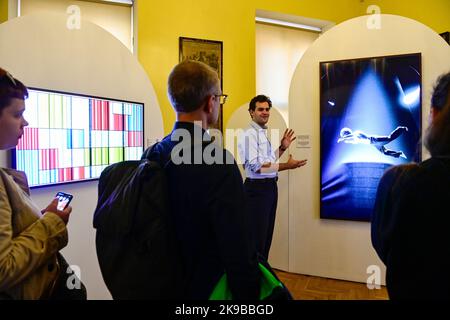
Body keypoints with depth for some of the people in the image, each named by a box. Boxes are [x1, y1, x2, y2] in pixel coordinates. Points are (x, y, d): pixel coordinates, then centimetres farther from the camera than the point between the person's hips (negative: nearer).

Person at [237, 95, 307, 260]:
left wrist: (282, 147, 8)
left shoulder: (265, 133, 14)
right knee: (257, 236, 0)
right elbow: (255, 166, -23)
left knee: (267, 234, 18)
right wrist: (286, 166, -24)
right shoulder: (249, 135, -15)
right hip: (257, 188, -9)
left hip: (270, 186, 10)